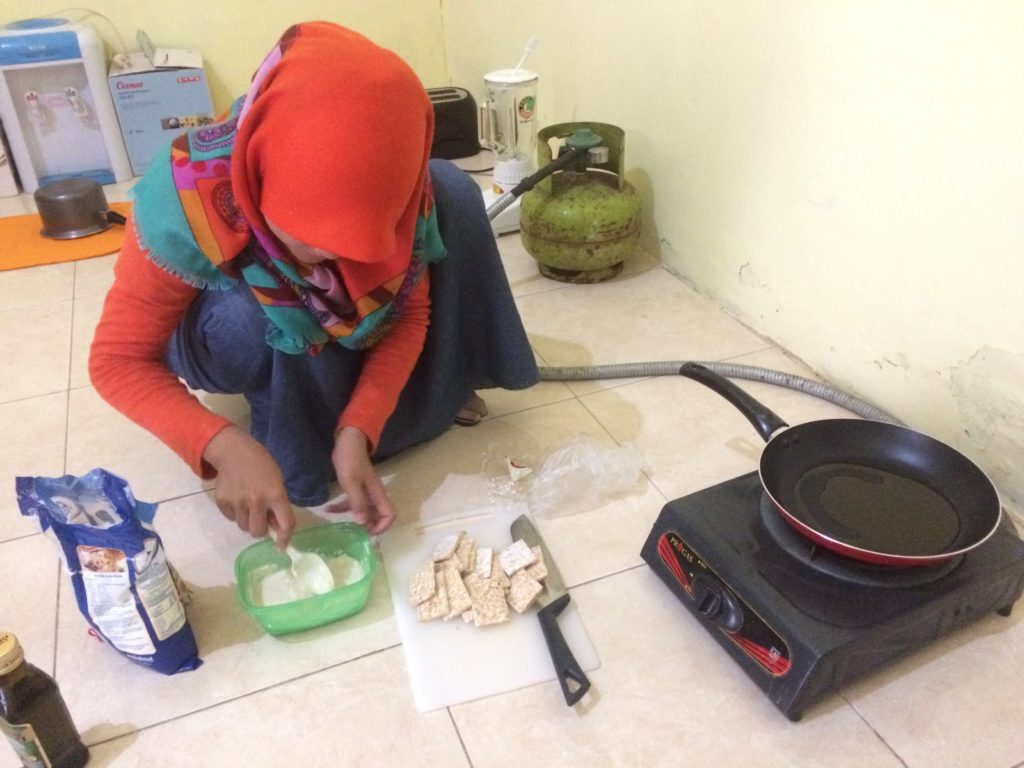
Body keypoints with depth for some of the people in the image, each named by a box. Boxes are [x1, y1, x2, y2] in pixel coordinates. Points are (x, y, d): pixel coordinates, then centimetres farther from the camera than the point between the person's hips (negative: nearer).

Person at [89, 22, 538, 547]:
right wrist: (225, 446, -46)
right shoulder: (187, 199, -38)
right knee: (251, 319, -38)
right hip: (230, 334, -2)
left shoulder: (397, 188, -31)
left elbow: (409, 311, -18)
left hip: (335, 325, 3)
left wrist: (357, 432, -33)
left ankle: (438, 385, -2)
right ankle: (293, 432, -8)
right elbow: (117, 360, -29)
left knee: (452, 193, -19)